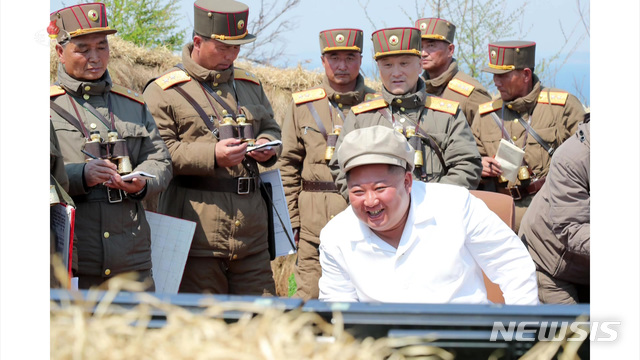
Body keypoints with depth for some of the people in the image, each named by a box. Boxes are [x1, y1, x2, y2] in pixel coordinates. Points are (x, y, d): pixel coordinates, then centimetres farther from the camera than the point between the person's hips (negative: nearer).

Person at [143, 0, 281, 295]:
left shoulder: (250, 85, 20)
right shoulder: (163, 92, -1)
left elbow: (272, 128, 30)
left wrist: (268, 146, 4)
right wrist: (212, 156, -20)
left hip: (251, 226, 6)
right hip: (196, 228, -5)